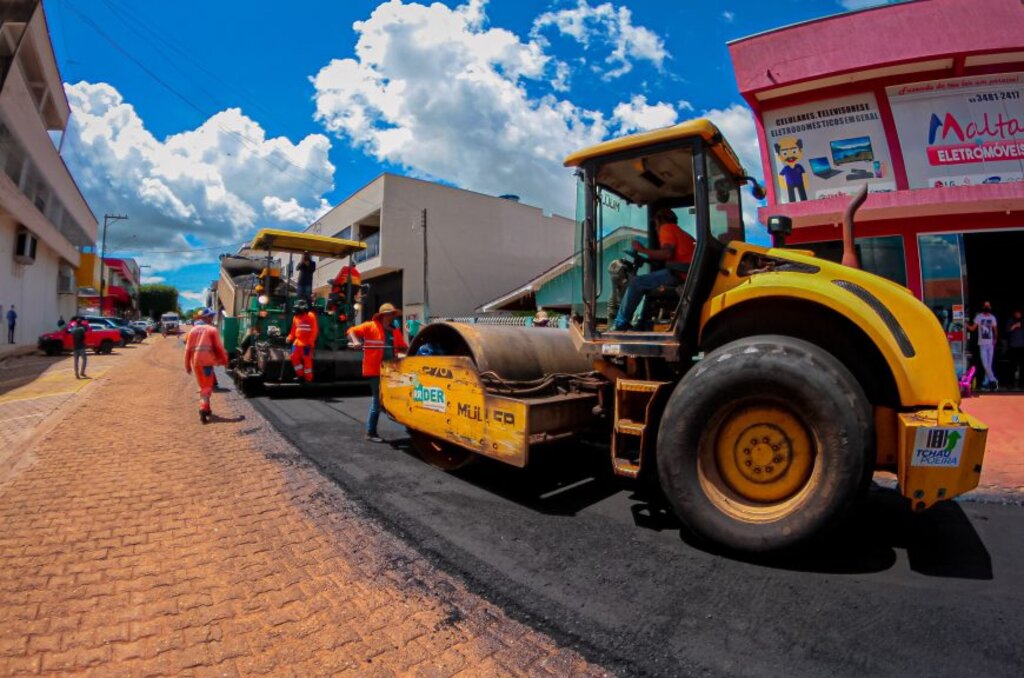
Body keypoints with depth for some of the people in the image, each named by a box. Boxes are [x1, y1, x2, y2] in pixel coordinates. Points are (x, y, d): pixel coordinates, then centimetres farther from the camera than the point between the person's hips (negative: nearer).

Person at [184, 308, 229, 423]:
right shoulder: (212, 330, -2)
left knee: (203, 386, 19)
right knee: (207, 387, -3)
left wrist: (187, 365, 14)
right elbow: (219, 347, -5)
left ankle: (206, 409, 27)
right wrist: (224, 360, 7)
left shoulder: (193, 330, 12)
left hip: (195, 362, 5)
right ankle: (203, 409, -19)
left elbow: (188, 349, 10)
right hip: (207, 361, -5)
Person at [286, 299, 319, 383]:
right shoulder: (296, 317, 12)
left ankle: (308, 378, 6)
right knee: (294, 357, 4)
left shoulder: (310, 316, -9)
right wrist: (290, 338, 5)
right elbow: (293, 330, 19)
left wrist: (310, 342, -14)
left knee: (307, 359, -4)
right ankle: (300, 375, 17)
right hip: (298, 341, 7)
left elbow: (314, 330, -11)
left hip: (307, 343, -7)